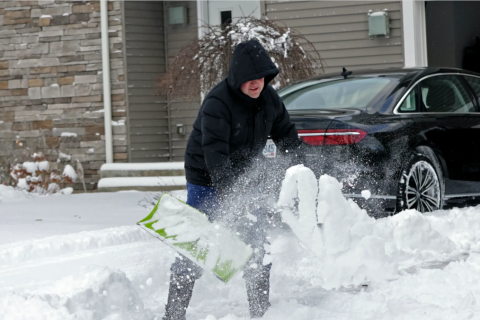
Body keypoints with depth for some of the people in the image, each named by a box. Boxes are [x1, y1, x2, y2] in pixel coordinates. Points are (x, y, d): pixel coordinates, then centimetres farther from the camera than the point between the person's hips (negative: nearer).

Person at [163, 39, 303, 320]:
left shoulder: (269, 98, -4)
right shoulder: (217, 103, -27)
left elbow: (287, 136, 10)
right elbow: (215, 152, -36)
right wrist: (227, 191, -45)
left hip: (244, 177, 6)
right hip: (207, 180, -6)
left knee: (257, 244, 7)